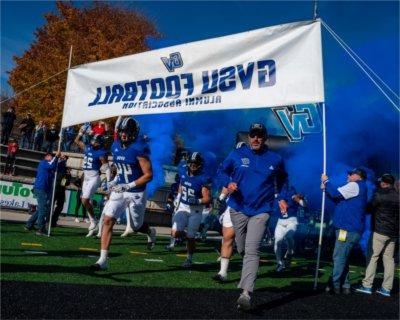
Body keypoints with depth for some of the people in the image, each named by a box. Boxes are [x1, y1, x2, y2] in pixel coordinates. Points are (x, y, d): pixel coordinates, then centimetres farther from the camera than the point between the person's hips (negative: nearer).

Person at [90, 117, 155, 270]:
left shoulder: (139, 148, -19)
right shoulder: (116, 146, 3)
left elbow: (149, 175, -19)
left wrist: (129, 186, -23)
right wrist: (115, 181, 4)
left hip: (136, 193, -5)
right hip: (119, 190, 6)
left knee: (137, 226, 11)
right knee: (108, 220, -7)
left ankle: (151, 232, 48)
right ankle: (102, 260, -3)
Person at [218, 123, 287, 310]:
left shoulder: (275, 159, 4)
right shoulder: (236, 155, 1)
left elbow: (282, 180, 21)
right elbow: (222, 171, 9)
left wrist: (281, 198, 11)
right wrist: (228, 184, -11)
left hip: (261, 211, -2)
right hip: (238, 209, 2)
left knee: (252, 250, -17)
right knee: (242, 250, 14)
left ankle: (246, 293, -22)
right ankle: (247, 278, 45)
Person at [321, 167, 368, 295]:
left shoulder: (355, 186, -8)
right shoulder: (357, 189, 24)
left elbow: (336, 194, -17)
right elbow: (338, 198, 28)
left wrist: (326, 181, -3)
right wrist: (326, 189, 19)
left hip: (348, 230, -10)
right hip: (349, 229, 10)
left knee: (339, 258, -8)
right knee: (342, 258, 13)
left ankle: (334, 286, -5)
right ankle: (344, 286, 16)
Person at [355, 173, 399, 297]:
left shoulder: (379, 194, -10)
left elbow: (370, 208, -1)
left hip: (380, 231, -6)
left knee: (373, 256, -2)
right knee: (389, 259, 7)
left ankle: (367, 285, -4)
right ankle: (386, 288, 8)